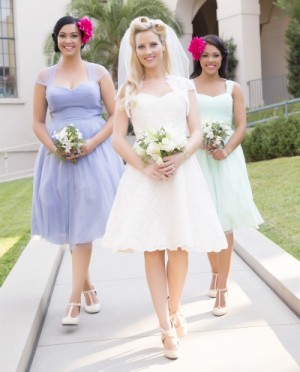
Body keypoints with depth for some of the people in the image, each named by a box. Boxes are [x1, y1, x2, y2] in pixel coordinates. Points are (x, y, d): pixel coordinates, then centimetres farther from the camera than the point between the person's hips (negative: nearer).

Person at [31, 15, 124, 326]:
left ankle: (74, 299, -6)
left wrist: (92, 143, -13)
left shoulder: (98, 72, 5)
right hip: (59, 156, 2)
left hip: (95, 153, -2)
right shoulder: (45, 76, 9)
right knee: (70, 225, 7)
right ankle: (87, 285, 26)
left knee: (83, 224, -7)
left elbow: (116, 116, 1)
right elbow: (37, 122, 9)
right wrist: (54, 148, -8)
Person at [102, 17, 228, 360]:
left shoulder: (184, 85, 11)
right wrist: (145, 166, -12)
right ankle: (166, 328, 3)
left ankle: (174, 309, 26)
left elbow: (197, 133, 6)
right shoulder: (128, 89, 9)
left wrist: (178, 158, -13)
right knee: (153, 248, -3)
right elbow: (117, 138, 3)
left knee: (179, 246, 2)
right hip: (145, 175, 0)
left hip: (182, 172, 1)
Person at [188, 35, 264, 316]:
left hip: (227, 158, 0)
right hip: (197, 158, 0)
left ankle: (221, 289, -2)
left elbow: (241, 126, 2)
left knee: (225, 222, -5)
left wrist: (226, 150, -15)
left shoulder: (233, 88, 9)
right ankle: (216, 275, 28)